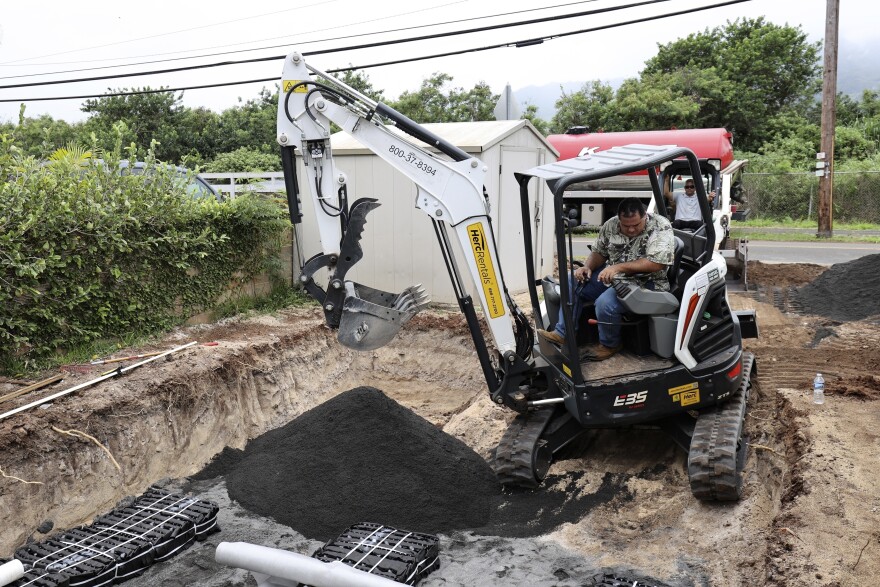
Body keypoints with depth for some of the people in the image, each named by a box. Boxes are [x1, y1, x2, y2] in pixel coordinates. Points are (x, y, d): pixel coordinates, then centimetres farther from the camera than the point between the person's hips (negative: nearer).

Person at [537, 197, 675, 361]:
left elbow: (656, 263, -24)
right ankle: (563, 333, -1)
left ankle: (609, 344, -2)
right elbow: (599, 252, 11)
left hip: (645, 282, -7)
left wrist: (618, 267, -27)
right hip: (612, 275, 7)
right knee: (574, 281, -5)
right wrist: (587, 267, -12)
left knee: (606, 302, -31)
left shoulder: (661, 227, -16)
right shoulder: (611, 225, 1)